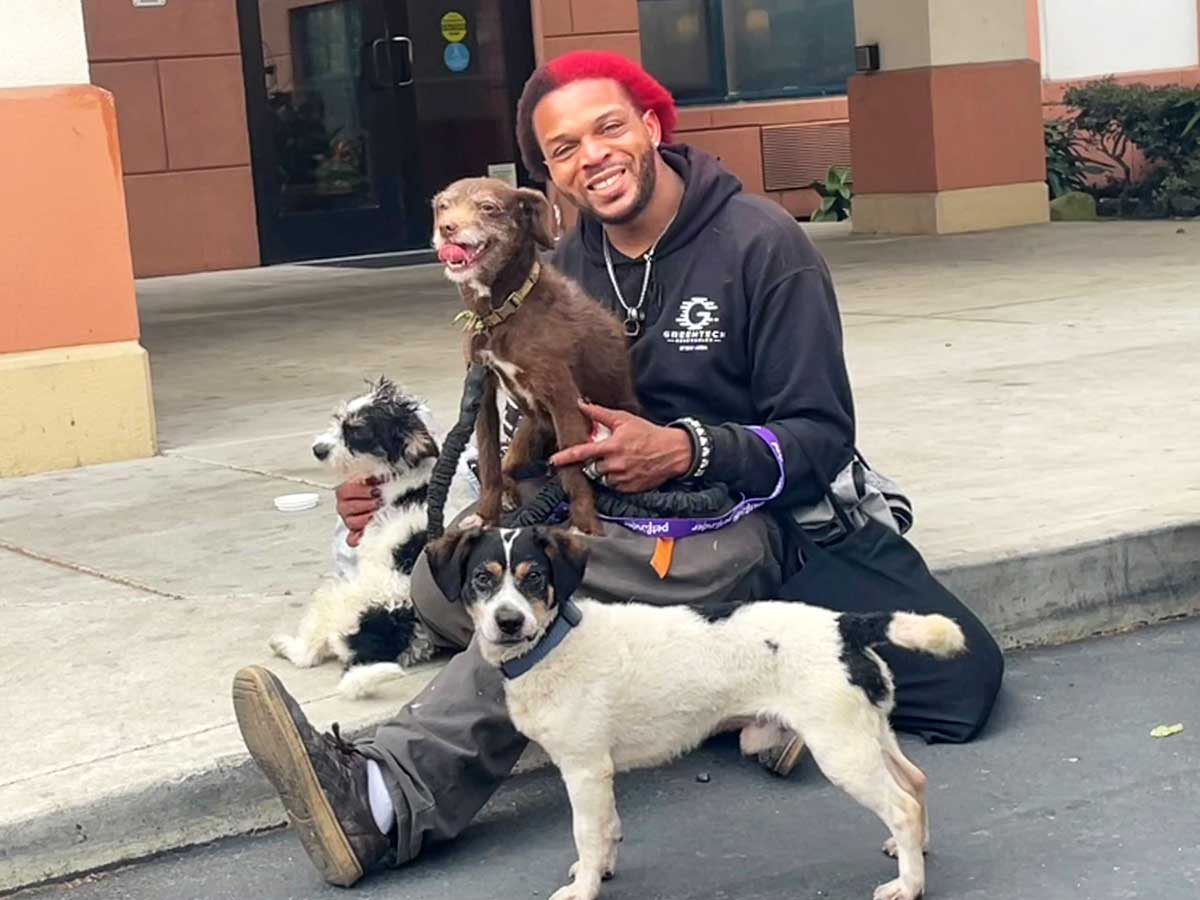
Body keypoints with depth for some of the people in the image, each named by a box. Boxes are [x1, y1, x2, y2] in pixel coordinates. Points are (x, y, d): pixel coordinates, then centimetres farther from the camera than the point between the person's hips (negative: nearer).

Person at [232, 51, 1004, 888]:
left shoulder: (763, 243, -4)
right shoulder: (565, 270, 12)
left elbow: (821, 439, -7)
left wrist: (687, 448, -24)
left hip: (738, 528, -6)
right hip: (606, 524, 6)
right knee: (442, 578, -26)